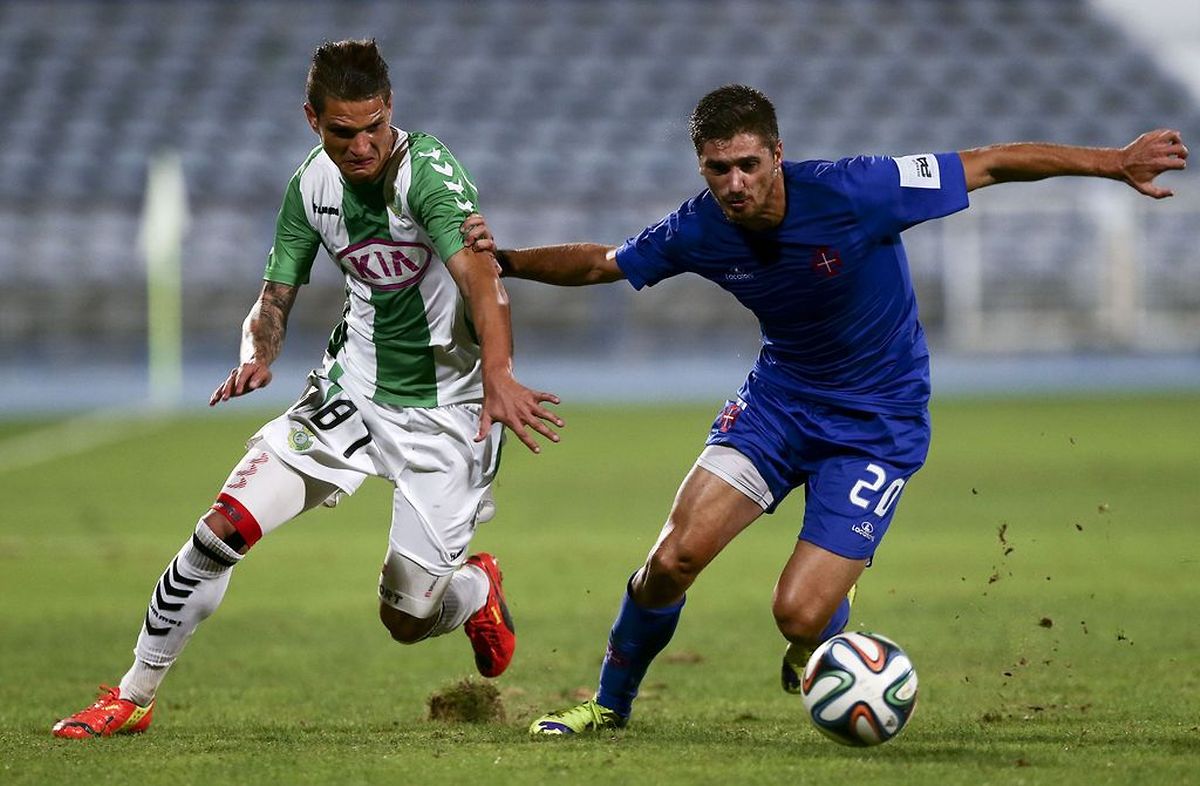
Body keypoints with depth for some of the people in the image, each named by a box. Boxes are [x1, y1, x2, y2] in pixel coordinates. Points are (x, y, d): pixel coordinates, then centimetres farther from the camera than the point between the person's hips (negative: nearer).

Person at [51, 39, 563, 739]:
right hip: (352, 390, 5)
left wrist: (498, 377, -54)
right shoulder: (312, 184, -3)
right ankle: (133, 698, 4)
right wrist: (257, 356, -17)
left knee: (406, 621, -3)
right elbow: (277, 297, 6)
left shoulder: (429, 172, -23)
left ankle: (476, 589, 35)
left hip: (446, 411, -4)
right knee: (225, 526, -11)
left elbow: (480, 276, -37)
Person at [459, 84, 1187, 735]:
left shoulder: (853, 193, -27)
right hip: (780, 397, 4)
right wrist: (505, 260, -8)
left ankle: (815, 650, 25)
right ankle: (610, 704, 12)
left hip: (880, 425, -4)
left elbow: (990, 165, -19)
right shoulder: (698, 231, -12)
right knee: (675, 557, -13)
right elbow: (600, 263, 7)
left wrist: (1116, 162, -21)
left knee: (799, 614, -15)